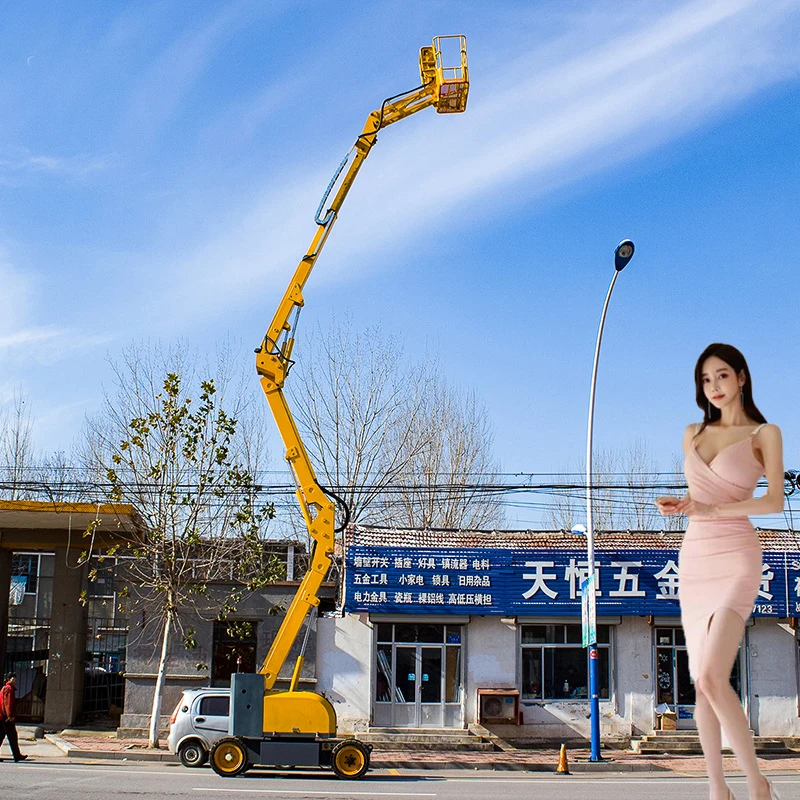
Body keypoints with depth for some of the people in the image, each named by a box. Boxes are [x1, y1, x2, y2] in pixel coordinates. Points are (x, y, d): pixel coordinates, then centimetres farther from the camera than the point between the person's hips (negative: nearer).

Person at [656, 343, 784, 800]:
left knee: (712, 677, -18)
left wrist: (712, 510, -16)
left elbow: (775, 502, -8)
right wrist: (677, 506, 1)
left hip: (736, 559, -6)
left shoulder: (764, 434, 1)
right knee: (703, 680, 5)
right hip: (693, 557, 6)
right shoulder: (693, 433, 15)